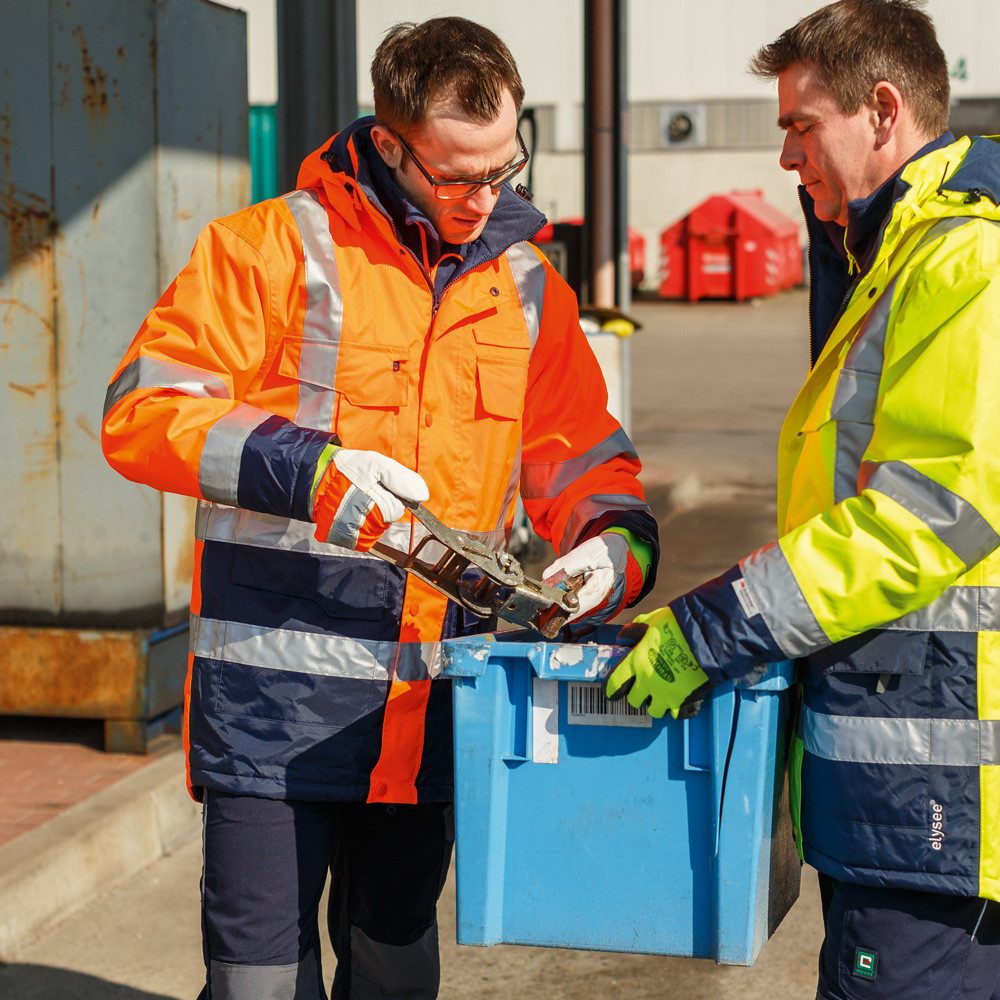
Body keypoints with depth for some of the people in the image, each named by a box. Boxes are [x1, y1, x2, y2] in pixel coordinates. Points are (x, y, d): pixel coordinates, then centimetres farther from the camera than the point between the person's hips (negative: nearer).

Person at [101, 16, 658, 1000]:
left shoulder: (524, 285, 10)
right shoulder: (275, 247, -6)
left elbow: (583, 458, 17)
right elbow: (138, 410, -10)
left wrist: (614, 544, -5)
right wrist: (300, 468, -23)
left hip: (430, 698, 5)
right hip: (277, 692, -4)